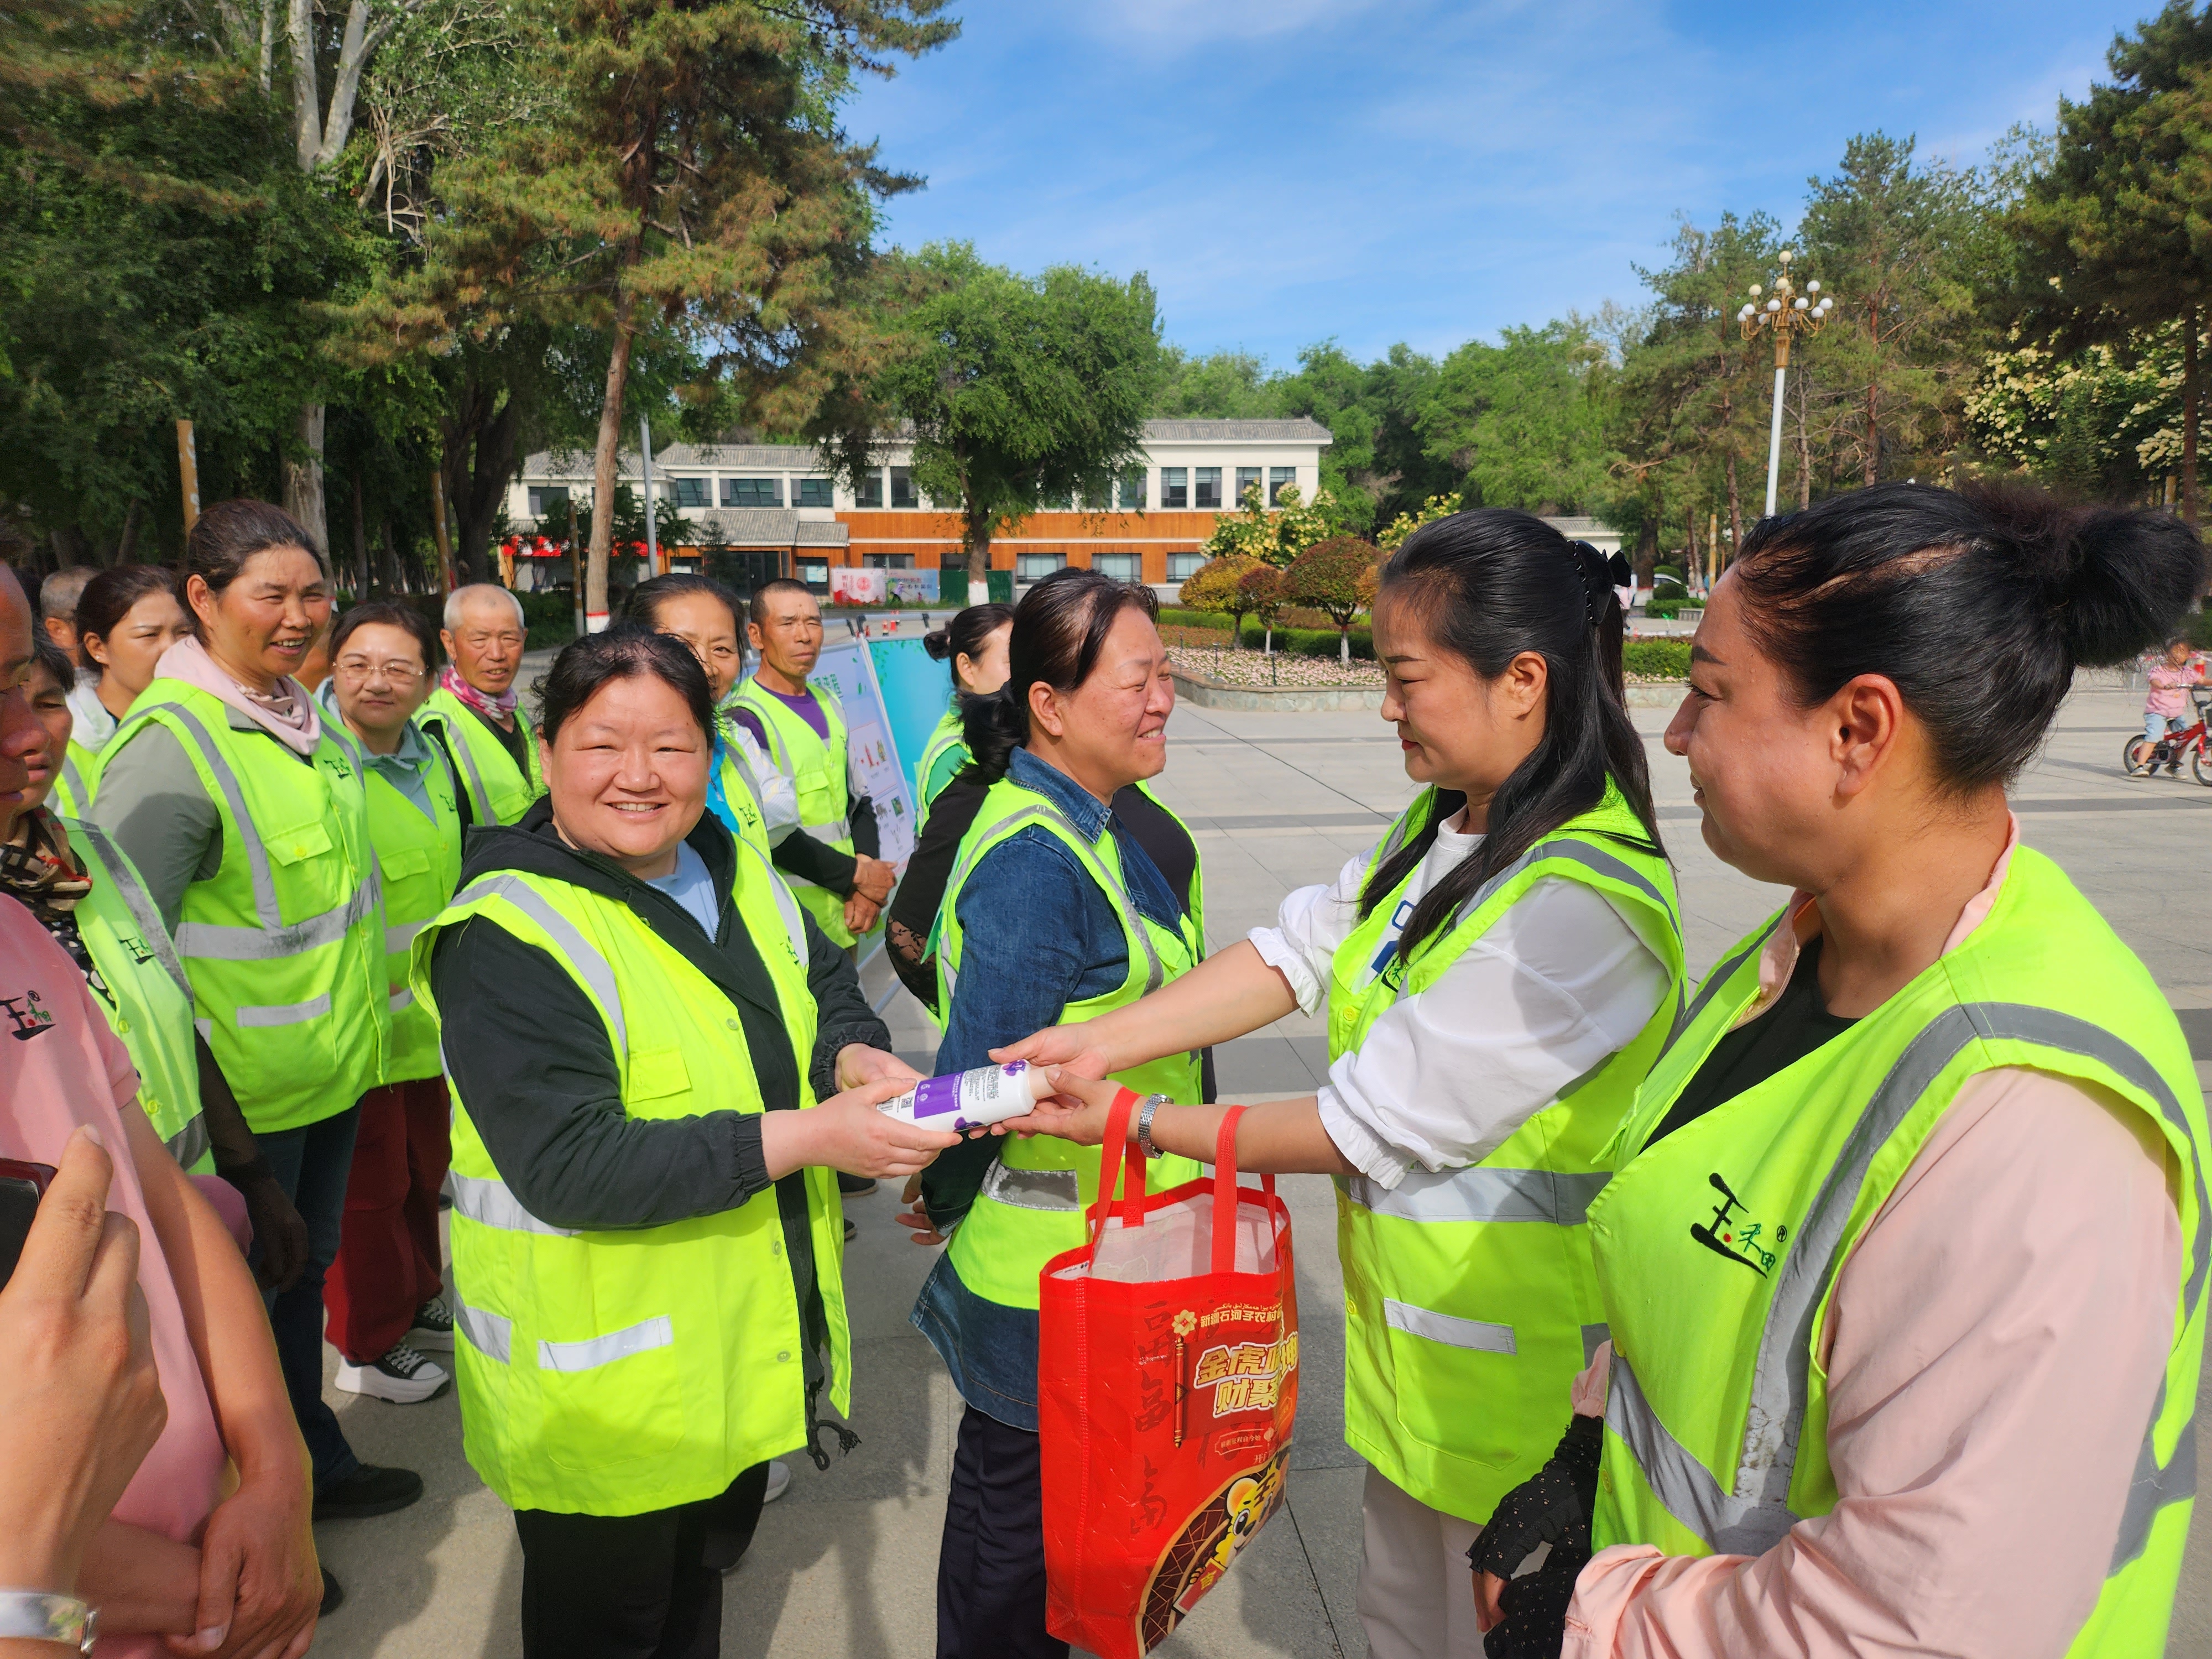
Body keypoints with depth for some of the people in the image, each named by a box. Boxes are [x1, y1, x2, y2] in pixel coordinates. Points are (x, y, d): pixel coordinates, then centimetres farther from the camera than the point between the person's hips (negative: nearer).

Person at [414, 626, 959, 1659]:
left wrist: (855, 1058, -13)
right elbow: (570, 1166, -30)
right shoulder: (507, 938, -24)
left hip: (750, 1339, 7)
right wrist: (807, 1137, -33)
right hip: (603, 1378, -7)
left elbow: (829, 988, 11)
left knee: (708, 1561, 29)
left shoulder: (738, 876, 0)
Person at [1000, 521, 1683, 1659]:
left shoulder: (1580, 905, -30)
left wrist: (1146, 1127, -17)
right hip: (1404, 1310, 8)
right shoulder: (1445, 822, 0)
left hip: (1506, 1356, -8)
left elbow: (1372, 1125, -26)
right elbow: (1300, 949, -3)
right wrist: (1098, 1043, -12)